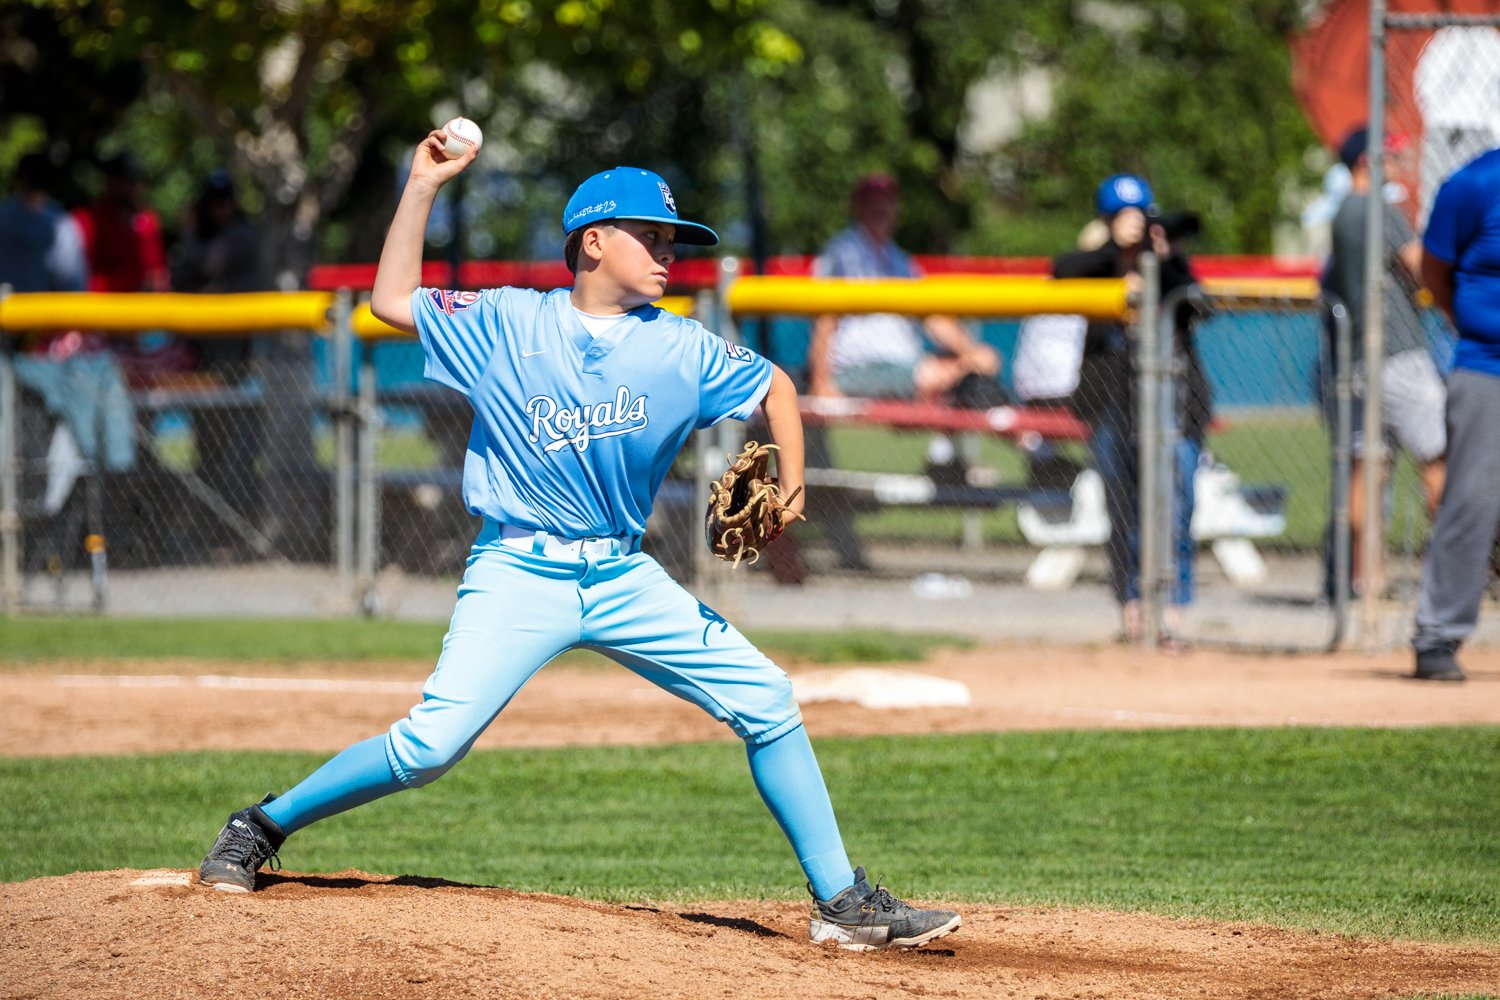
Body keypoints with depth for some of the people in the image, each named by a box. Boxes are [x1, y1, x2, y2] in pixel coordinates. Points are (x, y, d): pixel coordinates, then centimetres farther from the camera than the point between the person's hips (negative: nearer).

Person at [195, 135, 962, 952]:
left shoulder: (681, 350, 4)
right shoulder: (507, 323, -1)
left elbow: (773, 386, 16)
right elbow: (391, 301, 0)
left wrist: (790, 485, 0)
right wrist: (423, 188, -4)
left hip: (624, 578, 4)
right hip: (519, 573, -4)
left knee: (766, 701, -6)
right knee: (431, 744, -19)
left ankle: (841, 901, 1)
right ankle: (263, 827, 1)